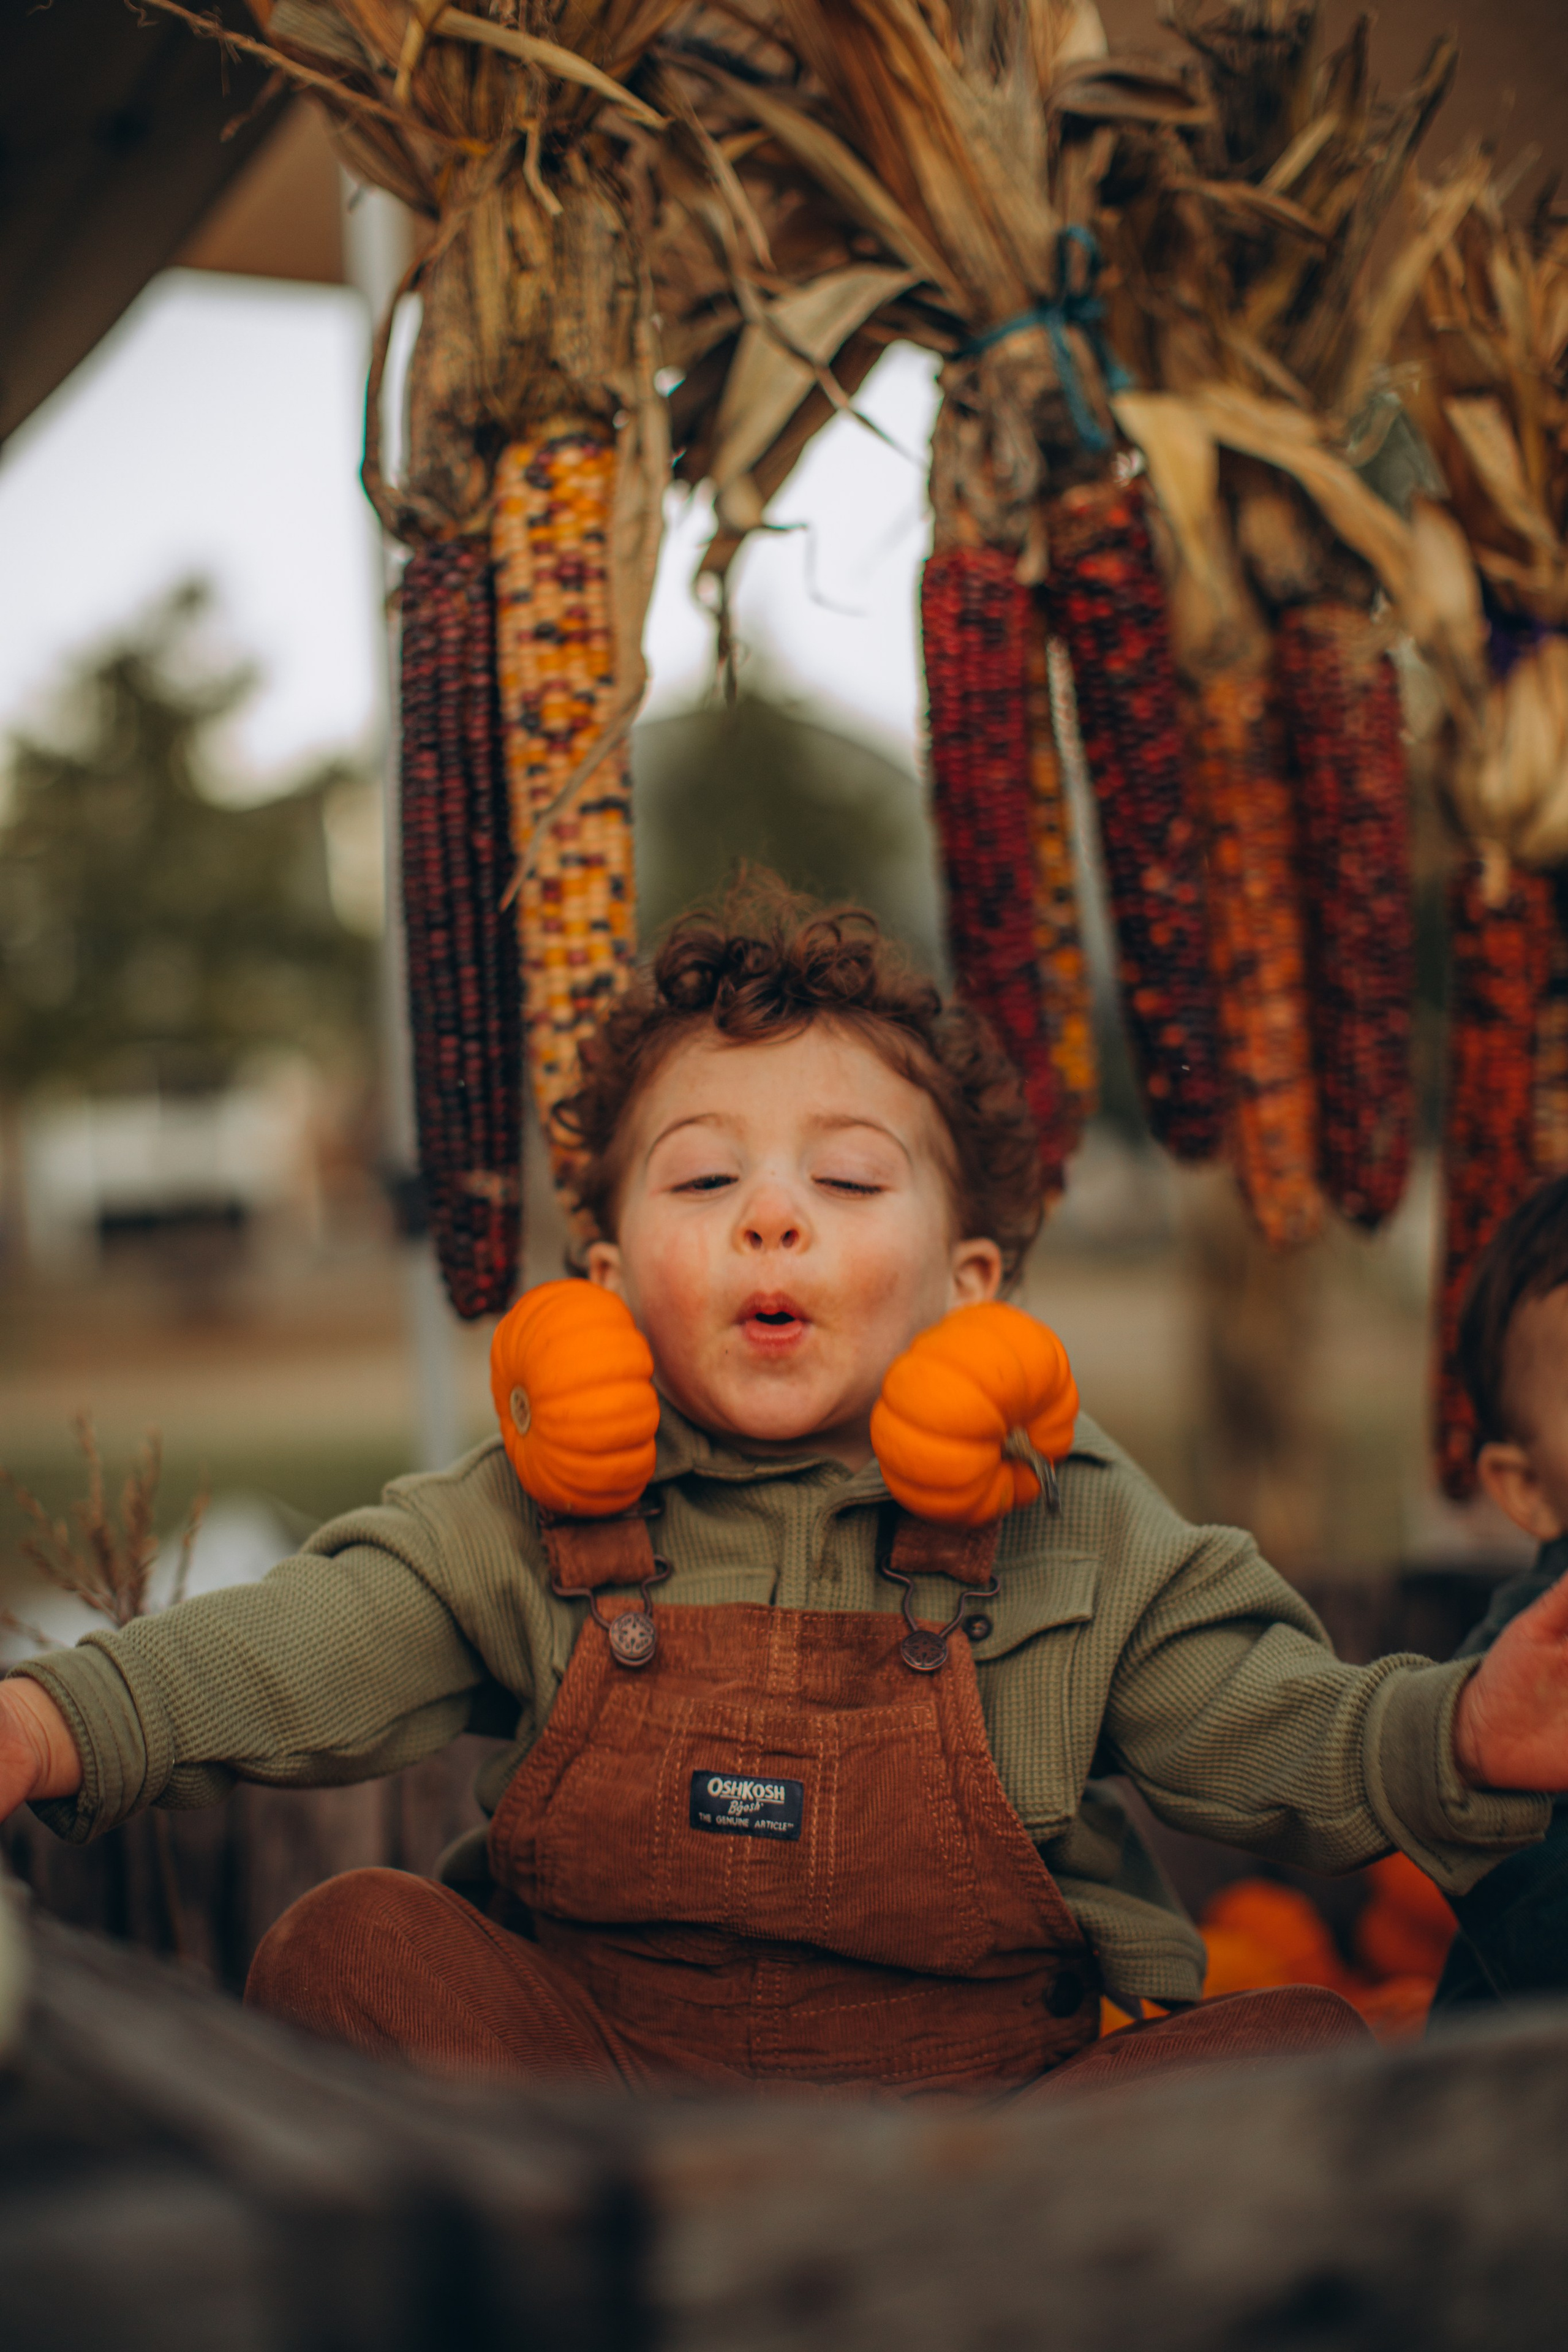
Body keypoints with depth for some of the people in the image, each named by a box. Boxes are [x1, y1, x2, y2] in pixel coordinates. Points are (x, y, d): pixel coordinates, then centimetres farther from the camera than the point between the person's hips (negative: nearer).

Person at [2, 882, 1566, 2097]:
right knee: (355, 1940, -21)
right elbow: (294, 1658, -8)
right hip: (601, 2070, 1)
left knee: (1303, 2044, -23)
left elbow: (1280, 1734, -2)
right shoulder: (530, 1523, 2)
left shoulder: (1077, 1537, 1)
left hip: (988, 2080, 0)